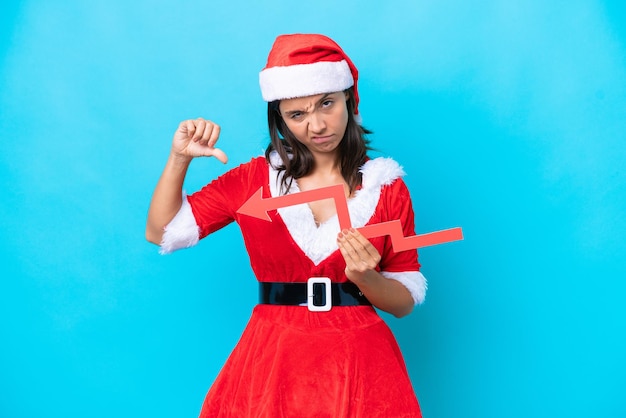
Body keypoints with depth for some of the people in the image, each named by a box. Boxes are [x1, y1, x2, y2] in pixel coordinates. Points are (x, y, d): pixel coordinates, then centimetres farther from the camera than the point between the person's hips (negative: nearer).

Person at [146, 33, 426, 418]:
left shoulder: (386, 185, 0)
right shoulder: (255, 178, 2)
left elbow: (406, 301, 2)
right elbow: (162, 233, 4)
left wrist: (366, 278, -18)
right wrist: (179, 158, -8)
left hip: (360, 363, 0)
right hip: (272, 361, 1)